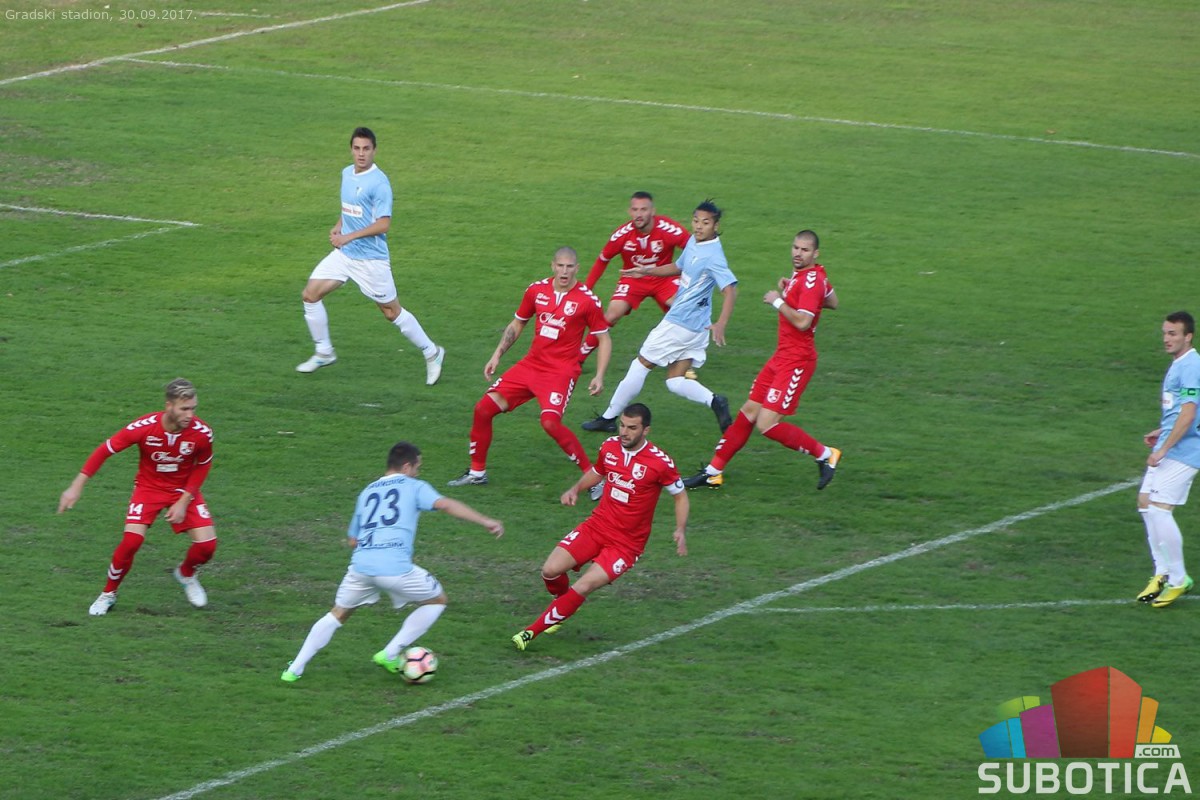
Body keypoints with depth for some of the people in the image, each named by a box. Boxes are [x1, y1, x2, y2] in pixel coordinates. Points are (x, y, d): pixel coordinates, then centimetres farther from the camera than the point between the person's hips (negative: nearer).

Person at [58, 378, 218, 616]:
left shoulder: (201, 433, -24)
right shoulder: (144, 427, -29)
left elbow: (203, 466, -3)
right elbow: (104, 450, -18)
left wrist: (183, 502, -10)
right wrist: (76, 487, -18)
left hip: (184, 489, 2)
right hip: (149, 487, -2)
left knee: (207, 544, -12)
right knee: (131, 541, -20)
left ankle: (186, 574, 24)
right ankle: (108, 594, 5)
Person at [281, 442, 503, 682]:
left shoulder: (367, 492, 26)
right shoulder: (414, 487, 12)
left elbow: (352, 540, 31)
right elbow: (445, 504, -6)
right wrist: (485, 522, -10)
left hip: (361, 564, 5)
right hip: (395, 567, -5)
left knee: (337, 614, 24)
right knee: (437, 600, 18)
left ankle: (294, 670, 16)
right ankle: (390, 654, 13)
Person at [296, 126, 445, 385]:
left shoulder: (379, 183, -18)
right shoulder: (347, 174, 8)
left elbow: (383, 224, -22)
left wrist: (349, 236, -25)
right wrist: (339, 225, 6)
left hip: (371, 258, -7)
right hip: (343, 254, 7)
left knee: (392, 312, 1)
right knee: (311, 294, 0)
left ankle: (431, 352, 19)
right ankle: (323, 352, 14)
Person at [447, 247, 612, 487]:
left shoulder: (587, 300, -9)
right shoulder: (537, 290, 4)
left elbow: (604, 339, 0)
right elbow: (517, 324, 18)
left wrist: (599, 376, -10)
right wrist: (497, 355, 11)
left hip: (562, 370, -6)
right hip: (531, 365, 6)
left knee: (550, 422, -28)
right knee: (484, 408, -1)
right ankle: (477, 472, 17)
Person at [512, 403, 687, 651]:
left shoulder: (660, 463, -16)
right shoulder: (610, 446, -1)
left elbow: (680, 495, 0)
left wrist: (681, 531, -13)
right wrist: (576, 489, 2)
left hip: (627, 544, -5)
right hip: (597, 526, 5)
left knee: (581, 588, -18)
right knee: (550, 571, -11)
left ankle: (531, 632, -5)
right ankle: (564, 605, 24)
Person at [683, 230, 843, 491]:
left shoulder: (811, 280, -18)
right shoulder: (801, 275, 10)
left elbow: (802, 321, -28)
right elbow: (833, 302, 27)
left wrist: (778, 301, -16)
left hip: (796, 360, -10)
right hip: (782, 356, 10)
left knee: (767, 424, -12)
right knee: (748, 412, 11)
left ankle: (825, 455, 4)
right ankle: (713, 472, 18)